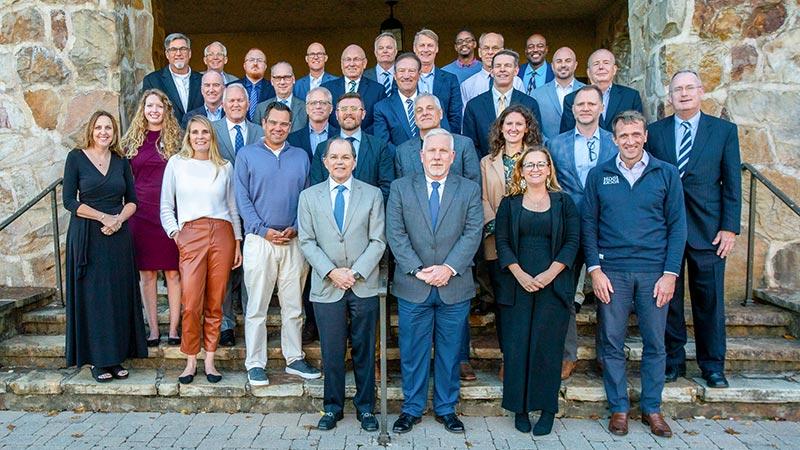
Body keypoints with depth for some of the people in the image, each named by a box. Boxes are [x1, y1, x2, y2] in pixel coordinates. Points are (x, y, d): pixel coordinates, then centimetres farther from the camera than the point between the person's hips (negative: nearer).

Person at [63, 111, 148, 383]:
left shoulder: (121, 161, 10)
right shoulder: (76, 157, 1)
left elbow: (131, 201, 10)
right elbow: (69, 200, -5)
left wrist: (119, 219, -9)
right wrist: (104, 217, -13)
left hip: (118, 236, 3)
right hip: (87, 237, -3)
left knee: (119, 296, 3)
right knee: (92, 296, -1)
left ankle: (116, 357, 12)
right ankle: (98, 360, 8)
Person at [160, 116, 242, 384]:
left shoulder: (225, 167, 13)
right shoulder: (176, 163, 9)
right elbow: (166, 207, 12)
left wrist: (237, 243, 11)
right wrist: (174, 233, -1)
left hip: (222, 234, 2)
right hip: (191, 235, -1)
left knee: (215, 303, 3)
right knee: (191, 304, -7)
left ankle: (209, 360, 13)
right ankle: (191, 361, 9)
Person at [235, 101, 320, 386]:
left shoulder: (301, 157, 13)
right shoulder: (247, 155, 5)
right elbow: (242, 199, -1)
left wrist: (296, 228, -6)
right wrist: (263, 230, -11)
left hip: (294, 241, 3)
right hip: (259, 241, -2)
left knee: (294, 306, 9)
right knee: (256, 307, 1)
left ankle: (295, 359, 20)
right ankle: (255, 364, 11)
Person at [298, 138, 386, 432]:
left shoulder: (373, 194, 4)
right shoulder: (309, 196, 7)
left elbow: (378, 241, -1)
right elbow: (307, 242, 2)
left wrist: (355, 272, -12)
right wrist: (331, 272, -10)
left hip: (364, 285, 0)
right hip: (326, 286, 0)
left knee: (364, 350, 8)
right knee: (332, 352, 6)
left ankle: (365, 408, 22)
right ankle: (332, 407, 22)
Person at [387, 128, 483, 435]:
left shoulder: (470, 190, 5)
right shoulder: (401, 188, 4)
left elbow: (473, 233, -3)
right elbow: (395, 234, -3)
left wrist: (449, 268, -15)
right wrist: (418, 270, -12)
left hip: (455, 286, 1)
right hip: (412, 286, 0)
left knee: (449, 352, 11)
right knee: (412, 352, 8)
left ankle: (446, 408, 27)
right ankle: (412, 409, 24)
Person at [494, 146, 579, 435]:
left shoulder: (563, 202, 8)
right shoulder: (510, 203, 9)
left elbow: (572, 241, 1)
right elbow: (501, 242, 2)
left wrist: (549, 275, -11)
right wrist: (521, 275, -11)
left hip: (553, 286, 0)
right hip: (517, 285, 1)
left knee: (548, 346, 1)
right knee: (516, 345, 1)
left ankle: (547, 410, 13)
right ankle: (520, 408, 13)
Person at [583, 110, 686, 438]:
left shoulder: (666, 174, 4)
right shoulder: (599, 175, 5)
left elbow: (677, 225, 2)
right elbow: (588, 224, 4)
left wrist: (670, 273, -5)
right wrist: (595, 269, -5)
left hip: (655, 272, 0)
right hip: (612, 272, 0)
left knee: (655, 343, 8)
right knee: (612, 343, 5)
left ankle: (651, 408, 24)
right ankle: (619, 407, 20)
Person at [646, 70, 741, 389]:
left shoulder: (724, 130, 5)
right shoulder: (654, 132, 6)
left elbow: (732, 183, 2)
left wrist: (729, 228, -4)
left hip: (707, 229, 0)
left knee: (710, 300, 6)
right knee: (667, 299, 7)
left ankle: (712, 365, 21)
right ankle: (672, 361, 22)